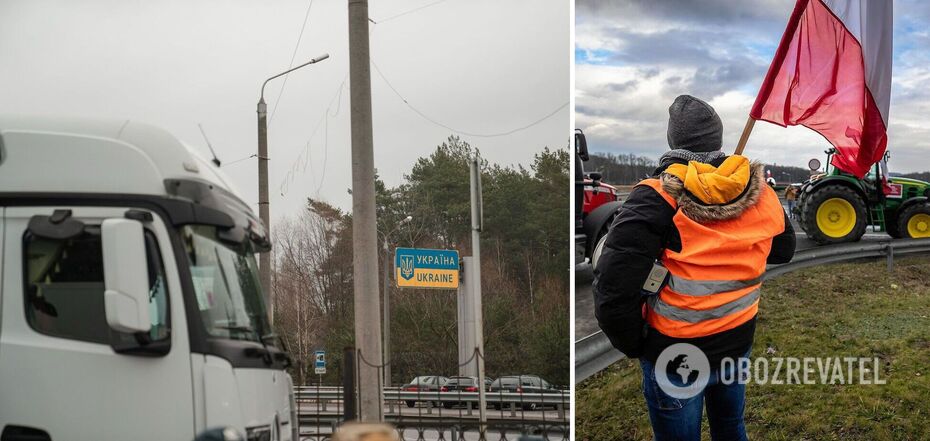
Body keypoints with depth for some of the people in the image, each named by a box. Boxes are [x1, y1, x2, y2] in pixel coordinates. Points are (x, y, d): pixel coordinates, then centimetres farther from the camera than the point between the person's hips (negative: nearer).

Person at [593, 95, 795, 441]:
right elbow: (782, 251, 14)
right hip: (738, 343, 5)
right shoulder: (761, 194, -6)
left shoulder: (656, 199, -22)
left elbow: (613, 286, -26)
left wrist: (633, 344, -11)